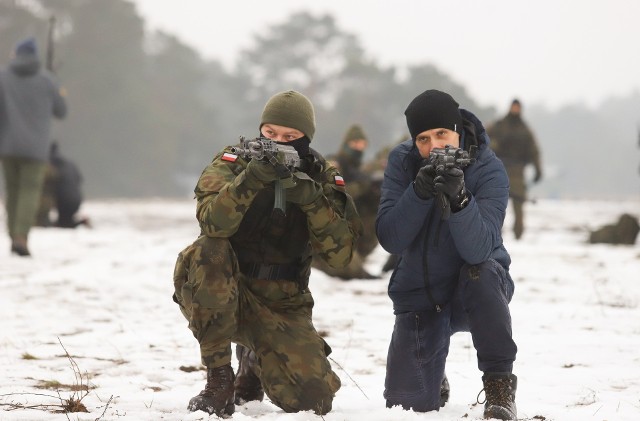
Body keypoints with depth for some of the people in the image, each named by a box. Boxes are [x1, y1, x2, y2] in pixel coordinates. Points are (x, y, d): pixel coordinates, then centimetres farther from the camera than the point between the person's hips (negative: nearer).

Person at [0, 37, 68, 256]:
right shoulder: (45, 79, -1)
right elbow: (60, 111, 9)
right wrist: (60, 98, 30)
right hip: (35, 147, -2)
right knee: (30, 193, -2)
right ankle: (21, 239, -19)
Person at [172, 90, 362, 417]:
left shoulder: (323, 179, 0)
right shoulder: (233, 162, -7)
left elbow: (340, 253, -13)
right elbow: (212, 222, -26)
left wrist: (312, 201, -27)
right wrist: (251, 178, -39)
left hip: (280, 305, 2)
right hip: (218, 296, -2)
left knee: (313, 398, -16)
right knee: (207, 252, -35)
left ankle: (254, 360, 20)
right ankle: (219, 378, -22)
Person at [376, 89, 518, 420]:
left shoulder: (488, 169, -19)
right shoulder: (402, 162, -10)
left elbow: (477, 249, -31)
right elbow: (390, 240, -20)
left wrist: (458, 198, -47)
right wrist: (419, 193, -34)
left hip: (476, 293, -2)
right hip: (418, 294, 2)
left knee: (482, 273, -37)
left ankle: (500, 386, -24)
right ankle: (433, 376, 31)